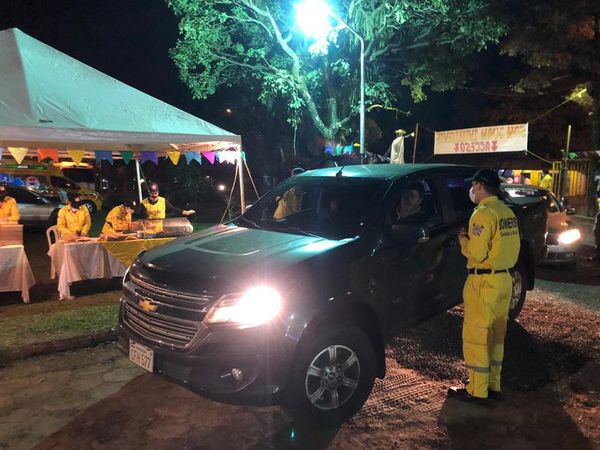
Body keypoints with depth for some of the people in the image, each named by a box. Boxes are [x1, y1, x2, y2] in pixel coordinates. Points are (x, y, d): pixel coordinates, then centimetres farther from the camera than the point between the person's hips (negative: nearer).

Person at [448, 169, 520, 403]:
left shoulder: (484, 213, -16)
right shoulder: (507, 212, 11)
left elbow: (477, 253, -21)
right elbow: (501, 245, 14)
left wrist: (463, 241, -2)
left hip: (484, 282, -9)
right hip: (504, 279, 9)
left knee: (476, 335, 0)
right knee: (495, 335, 16)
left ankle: (477, 390, 7)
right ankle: (493, 385, 27)